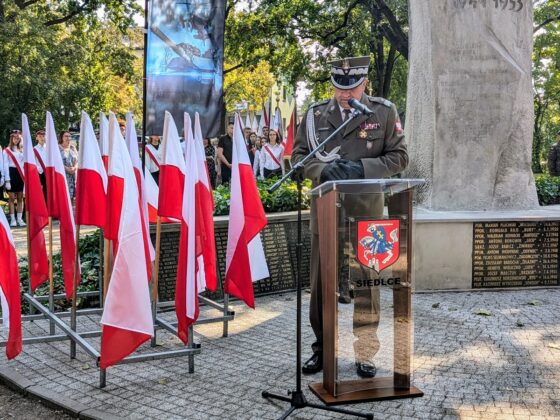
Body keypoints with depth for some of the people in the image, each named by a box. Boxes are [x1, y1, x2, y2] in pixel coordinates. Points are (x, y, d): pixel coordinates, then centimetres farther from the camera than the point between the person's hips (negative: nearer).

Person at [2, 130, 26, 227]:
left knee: (20, 198, 4)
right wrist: (7, 180, -11)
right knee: (12, 198, -2)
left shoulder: (21, 151, 14)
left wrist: (25, 177, 5)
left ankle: (19, 219, 8)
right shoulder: (6, 151, 1)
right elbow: (5, 166, -4)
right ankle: (12, 219, 1)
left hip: (21, 174, 4)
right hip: (11, 173, -4)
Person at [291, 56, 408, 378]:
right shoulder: (315, 114, 7)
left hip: (366, 210, -1)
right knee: (322, 282, 7)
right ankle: (323, 349, 22)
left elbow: (399, 156, 1)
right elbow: (298, 155, 8)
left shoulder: (384, 112, 3)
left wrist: (362, 167, -14)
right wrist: (322, 170, -13)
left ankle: (366, 354, 18)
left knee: (367, 282, 4)